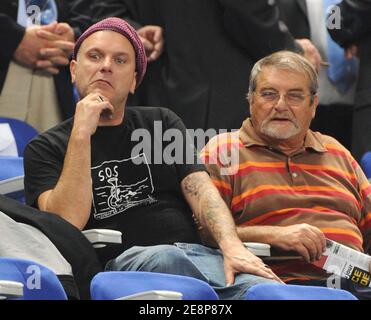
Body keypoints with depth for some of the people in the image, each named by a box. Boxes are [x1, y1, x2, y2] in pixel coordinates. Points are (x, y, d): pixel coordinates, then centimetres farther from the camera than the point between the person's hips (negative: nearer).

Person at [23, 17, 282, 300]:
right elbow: (67, 223, -5)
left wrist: (233, 247, -10)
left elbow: (201, 191, 10)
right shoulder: (46, 149, 14)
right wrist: (81, 135, -6)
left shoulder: (162, 123, 26)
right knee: (165, 256, -39)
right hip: (116, 264, -2)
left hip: (196, 254, 2)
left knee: (266, 289, -31)